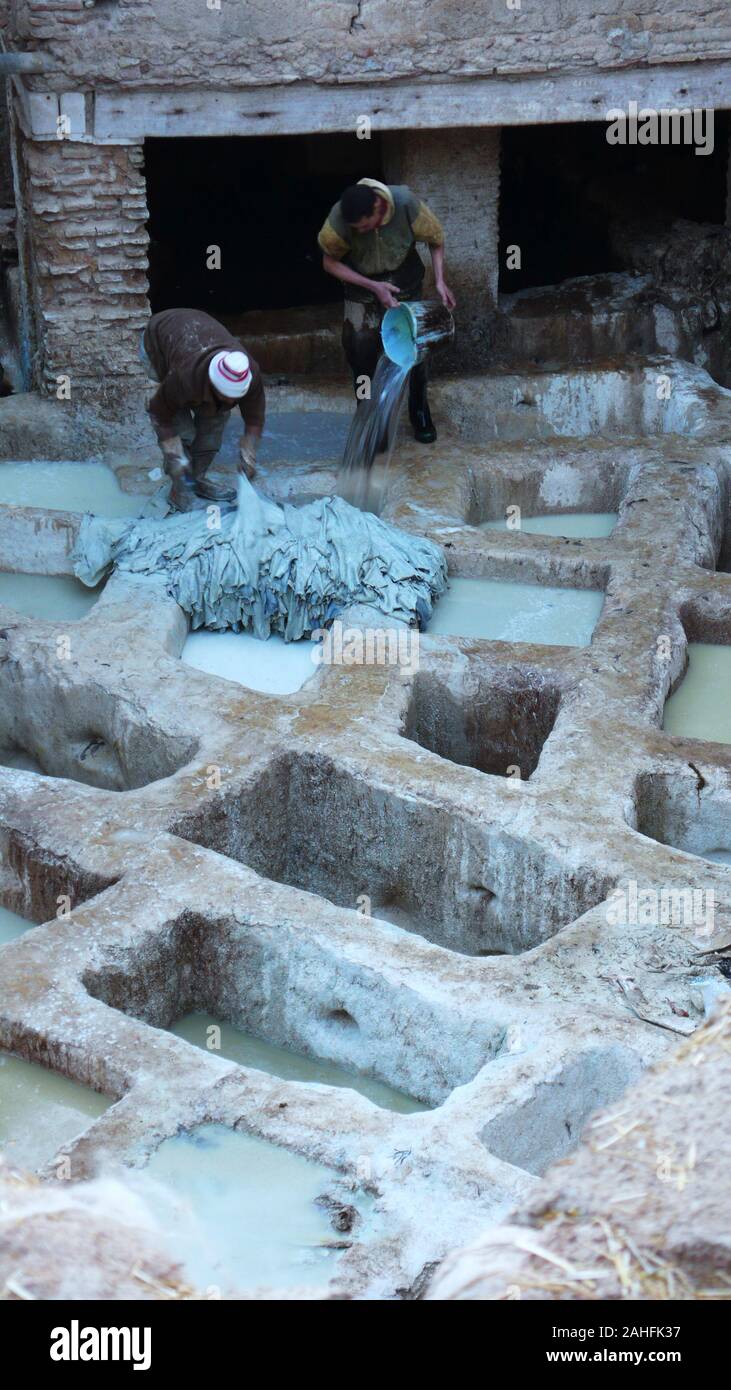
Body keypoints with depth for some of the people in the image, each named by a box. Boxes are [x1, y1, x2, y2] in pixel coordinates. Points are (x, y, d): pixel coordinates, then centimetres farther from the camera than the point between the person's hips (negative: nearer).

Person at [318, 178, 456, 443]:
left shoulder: (406, 204, -31)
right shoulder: (339, 218, -31)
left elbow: (435, 239, -11)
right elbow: (330, 262, -16)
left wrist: (440, 280, -21)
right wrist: (372, 286, -24)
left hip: (404, 281, 0)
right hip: (361, 283, 0)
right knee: (361, 353, -1)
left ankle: (420, 415, 22)